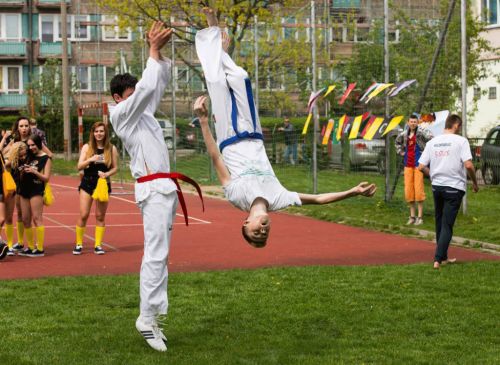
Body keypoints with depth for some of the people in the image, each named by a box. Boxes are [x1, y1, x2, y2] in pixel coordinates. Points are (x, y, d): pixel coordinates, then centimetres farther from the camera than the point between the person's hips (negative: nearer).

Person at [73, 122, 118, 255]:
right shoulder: (87, 147, 0)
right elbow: (79, 166, -5)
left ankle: (98, 245, 10)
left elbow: (115, 168, 4)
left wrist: (107, 174, -16)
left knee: (100, 216, 4)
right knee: (84, 215, -3)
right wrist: (90, 160, -23)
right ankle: (79, 244, 7)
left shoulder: (111, 149, 0)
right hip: (87, 183, 0)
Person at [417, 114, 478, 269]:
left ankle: (443, 257, 26)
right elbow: (468, 165, -17)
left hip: (437, 186, 5)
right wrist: (475, 183, -3)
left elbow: (421, 167, 3)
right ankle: (438, 259, -10)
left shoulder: (432, 142, 6)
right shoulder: (460, 141, -8)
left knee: (440, 223, 17)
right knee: (447, 225, -1)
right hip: (454, 187, -5)